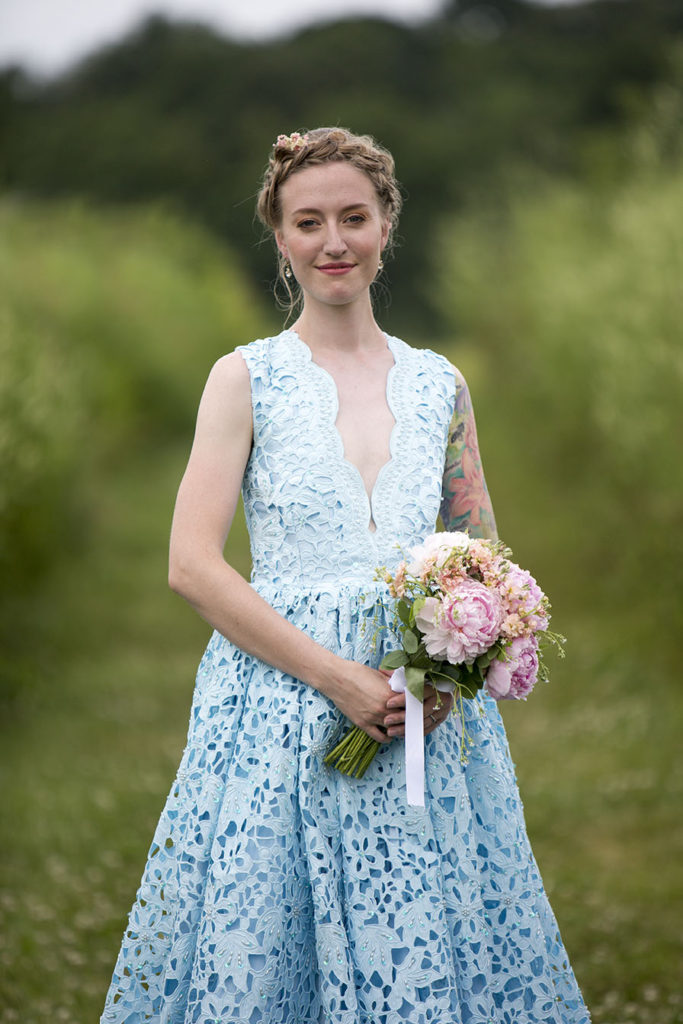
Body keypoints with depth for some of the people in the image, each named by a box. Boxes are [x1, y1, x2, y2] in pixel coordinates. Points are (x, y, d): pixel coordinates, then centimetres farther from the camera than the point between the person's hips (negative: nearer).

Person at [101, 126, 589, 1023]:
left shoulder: (439, 385, 11)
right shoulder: (247, 378, 1)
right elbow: (193, 565, -6)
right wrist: (337, 676, -13)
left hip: (422, 706, 3)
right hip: (280, 700, -3)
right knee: (254, 951, -2)